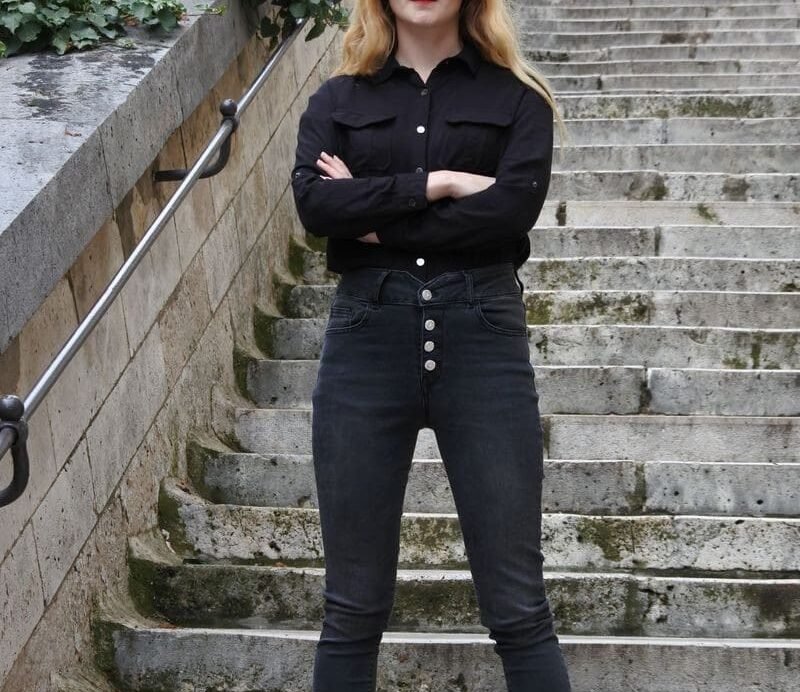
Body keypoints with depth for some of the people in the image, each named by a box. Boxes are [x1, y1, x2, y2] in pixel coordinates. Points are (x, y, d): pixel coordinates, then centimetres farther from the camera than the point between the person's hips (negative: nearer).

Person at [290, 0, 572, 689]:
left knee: (518, 606, 0)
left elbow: (515, 204, -9)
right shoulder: (338, 100, 13)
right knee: (354, 607, 6)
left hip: (483, 338, -1)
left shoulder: (514, 97, 9)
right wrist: (434, 183, -9)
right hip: (367, 339, 1)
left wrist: (375, 213, -5)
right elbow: (313, 200, -5)